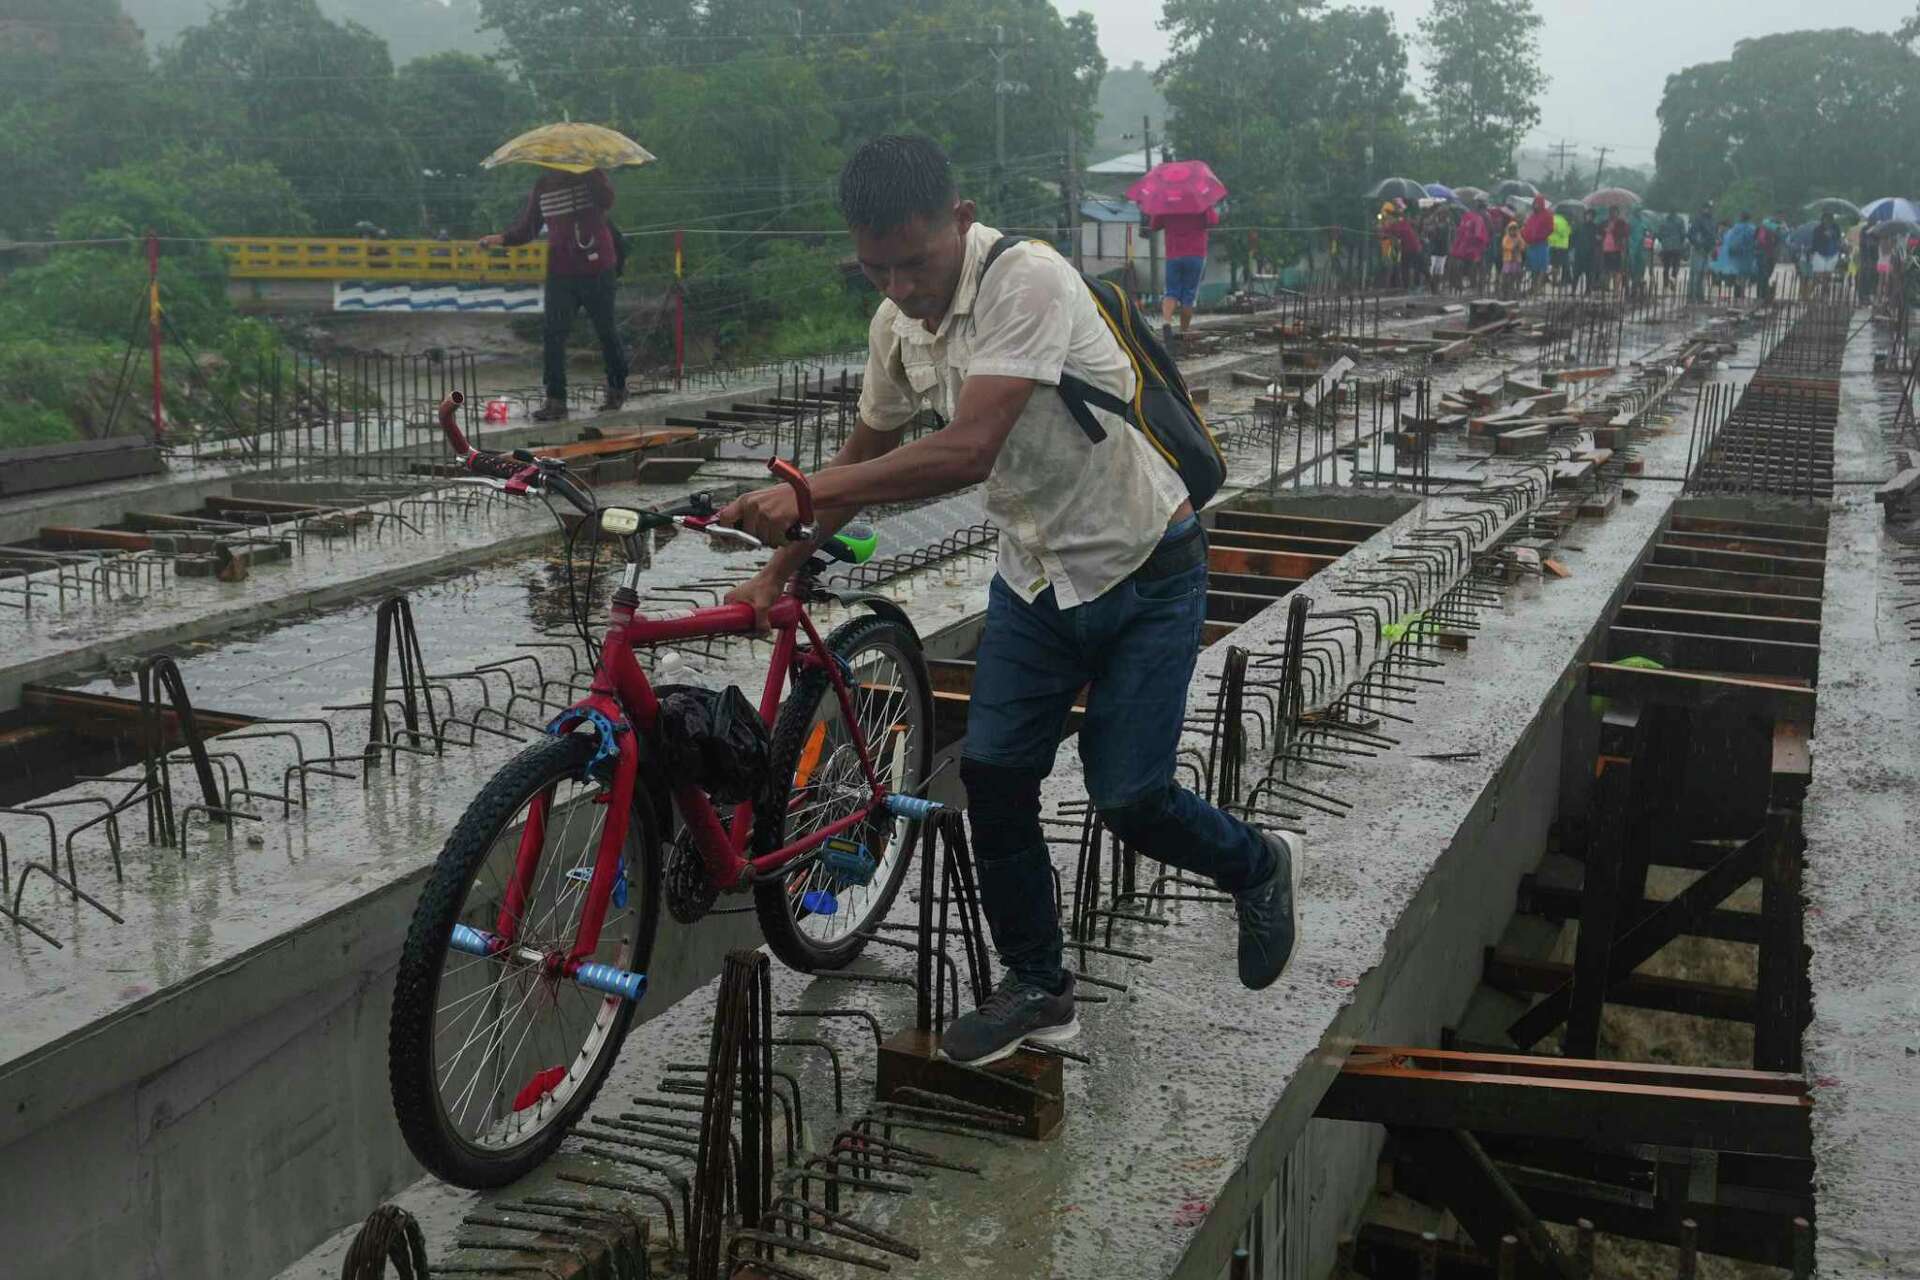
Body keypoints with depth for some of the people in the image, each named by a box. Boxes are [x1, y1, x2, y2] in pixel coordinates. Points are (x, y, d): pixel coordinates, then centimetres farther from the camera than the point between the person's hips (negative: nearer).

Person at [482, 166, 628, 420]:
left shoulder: (591, 175, -3)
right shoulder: (542, 184, 9)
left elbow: (606, 201, -24)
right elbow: (526, 229, 9)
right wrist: (501, 239, -8)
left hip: (597, 268, -3)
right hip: (560, 272, 3)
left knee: (605, 330, 9)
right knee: (552, 333, -7)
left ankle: (617, 389, 28)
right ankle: (555, 400, -5)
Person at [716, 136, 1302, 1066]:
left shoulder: (1029, 281, -27)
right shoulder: (898, 324, -3)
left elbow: (968, 451, -37)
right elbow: (867, 452, 13)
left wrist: (806, 493, -38)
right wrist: (780, 570, 8)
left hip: (1145, 572, -6)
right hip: (1036, 578, 7)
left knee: (1128, 798, -6)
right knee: (992, 778, 1)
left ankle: (1259, 867, 28)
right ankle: (1037, 990, 20)